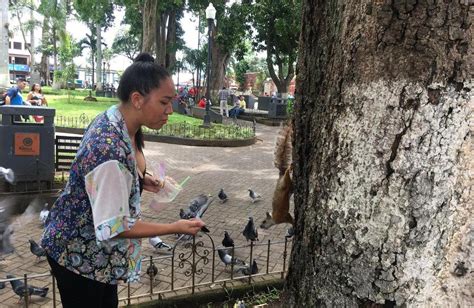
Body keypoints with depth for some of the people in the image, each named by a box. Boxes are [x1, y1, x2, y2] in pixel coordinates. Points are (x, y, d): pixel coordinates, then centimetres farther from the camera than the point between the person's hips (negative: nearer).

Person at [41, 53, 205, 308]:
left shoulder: (114, 118, -7)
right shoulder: (110, 150, -36)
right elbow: (114, 227, -30)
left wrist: (141, 180, -4)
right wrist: (176, 227, -24)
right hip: (79, 254, -8)